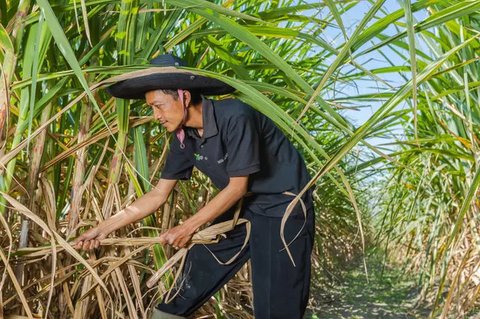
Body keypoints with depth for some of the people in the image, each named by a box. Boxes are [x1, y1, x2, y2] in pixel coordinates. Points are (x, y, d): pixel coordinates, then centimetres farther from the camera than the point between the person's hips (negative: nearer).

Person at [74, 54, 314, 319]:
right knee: (194, 277, 7)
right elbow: (158, 195, 3)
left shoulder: (235, 117, -25)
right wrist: (105, 227, 1)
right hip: (241, 206, 7)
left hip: (284, 206, -6)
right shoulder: (185, 138, -3)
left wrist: (189, 226, -14)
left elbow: (238, 186, -19)